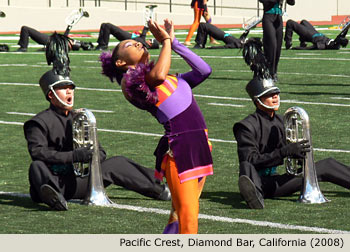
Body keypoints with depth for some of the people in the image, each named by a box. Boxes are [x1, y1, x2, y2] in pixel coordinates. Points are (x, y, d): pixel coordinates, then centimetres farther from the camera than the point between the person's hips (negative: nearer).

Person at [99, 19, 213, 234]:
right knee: (187, 216, -12)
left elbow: (203, 70, 21)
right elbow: (158, 75, -21)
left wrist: (174, 42, 19)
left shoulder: (169, 79, 24)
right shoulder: (129, 80, -1)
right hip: (179, 149, -8)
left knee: (180, 215, 13)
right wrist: (166, 41, -5)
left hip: (200, 145, 8)